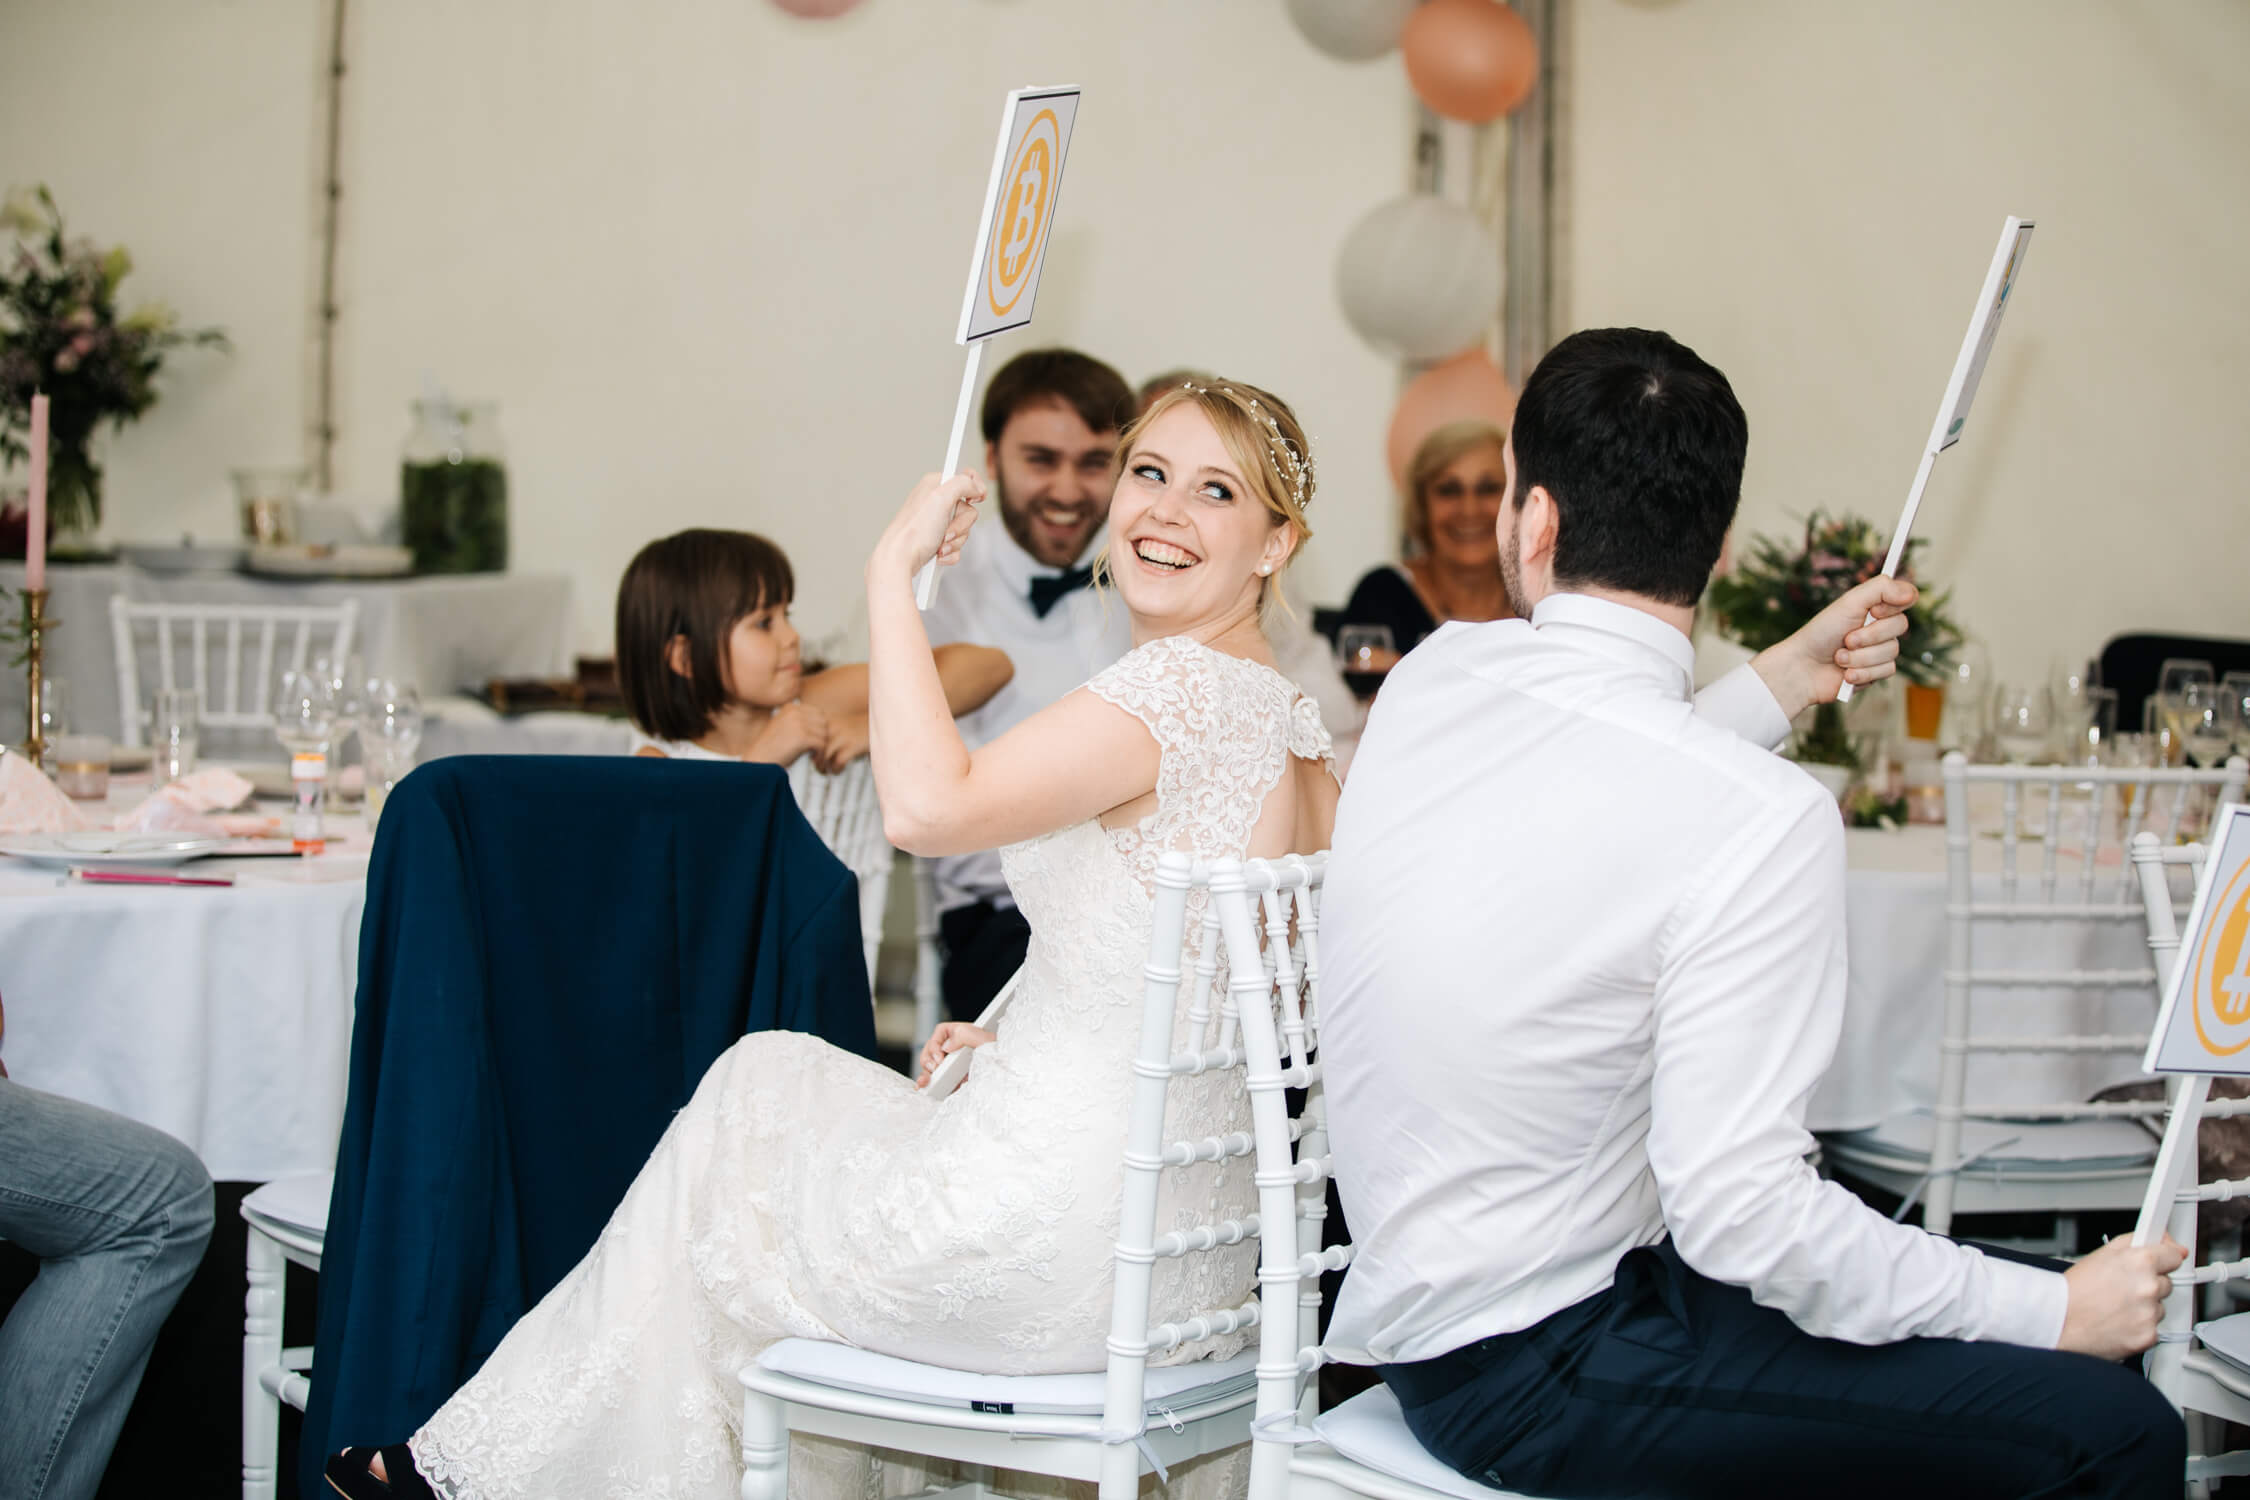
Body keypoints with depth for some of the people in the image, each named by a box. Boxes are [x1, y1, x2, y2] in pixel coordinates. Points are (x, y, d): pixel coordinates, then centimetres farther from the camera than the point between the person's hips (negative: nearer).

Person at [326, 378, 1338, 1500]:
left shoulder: (1181, 684, -20)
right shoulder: (1287, 715, 9)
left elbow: (930, 806, -32)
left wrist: (893, 567, -21)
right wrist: (1012, 1040, 18)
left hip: (1058, 1254, -9)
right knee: (774, 1077, 27)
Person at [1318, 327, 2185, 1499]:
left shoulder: (1430, 678, 0)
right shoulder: (1765, 821, -21)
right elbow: (1739, 1209, -22)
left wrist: (1780, 684, 24)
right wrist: (2053, 1309, -11)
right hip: (1528, 1378, -8)